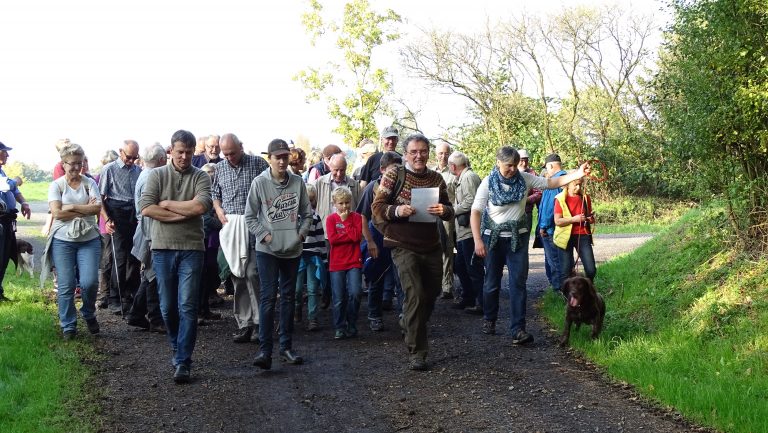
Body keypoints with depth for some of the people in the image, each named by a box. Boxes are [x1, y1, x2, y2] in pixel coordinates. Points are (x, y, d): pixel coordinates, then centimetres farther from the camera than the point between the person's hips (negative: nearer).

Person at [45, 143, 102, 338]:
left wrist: (72, 207, -14)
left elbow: (97, 207, -9)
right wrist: (85, 210, -11)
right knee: (66, 286, 1)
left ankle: (89, 314, 20)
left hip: (89, 240, 1)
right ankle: (68, 326, 15)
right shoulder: (56, 185, 1)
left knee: (90, 282, -9)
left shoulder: (89, 183, 4)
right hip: (63, 241, 0)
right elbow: (57, 212, -12)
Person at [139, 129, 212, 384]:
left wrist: (166, 204, -9)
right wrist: (184, 213, -11)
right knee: (168, 306, 11)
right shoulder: (157, 175, 5)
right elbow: (146, 208, -9)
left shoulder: (201, 177, 2)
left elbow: (201, 206, -17)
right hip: (163, 248, 2)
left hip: (191, 248, -2)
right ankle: (177, 347, 34)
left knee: (187, 306, -5)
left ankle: (183, 362, -1)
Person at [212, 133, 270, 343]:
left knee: (252, 274, -11)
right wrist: (219, 210, 4)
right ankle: (244, 324, 14)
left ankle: (259, 322, 0)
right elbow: (215, 194, 23)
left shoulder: (258, 163, -1)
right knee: (237, 278, 7)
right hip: (230, 229, 5)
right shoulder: (220, 168, 13)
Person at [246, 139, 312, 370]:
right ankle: (265, 349, -8)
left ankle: (286, 346, 20)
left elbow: (307, 213, 11)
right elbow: (250, 217, -2)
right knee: (268, 297, -9)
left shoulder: (297, 182, 2)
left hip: (292, 249, 3)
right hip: (267, 250, -3)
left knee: (288, 297, 11)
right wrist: (265, 236, -9)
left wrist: (301, 233, -2)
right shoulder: (260, 182, -5)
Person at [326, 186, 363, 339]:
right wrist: (350, 236, -12)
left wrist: (345, 221, -9)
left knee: (354, 294, -11)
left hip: (354, 262, 0)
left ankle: (352, 326, 6)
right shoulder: (331, 219, 3)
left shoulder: (356, 217, 5)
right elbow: (332, 239, -11)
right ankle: (340, 328, 15)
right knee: (339, 299, 3)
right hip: (336, 264, 0)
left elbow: (357, 236, -11)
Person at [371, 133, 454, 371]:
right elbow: (377, 206, -5)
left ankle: (410, 324, 47)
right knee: (415, 295, -14)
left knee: (432, 294, 17)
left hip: (432, 247, 5)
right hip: (404, 246, -5)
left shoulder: (436, 178, 7)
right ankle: (417, 353, -7)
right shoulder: (394, 175, -4)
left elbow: (449, 210, 9)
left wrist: (444, 210, -15)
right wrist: (397, 211, -24)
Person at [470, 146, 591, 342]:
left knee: (518, 282, -6)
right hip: (493, 237, -1)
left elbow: (551, 183, -2)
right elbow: (475, 212, -11)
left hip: (518, 237, 1)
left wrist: (578, 174, -14)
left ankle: (517, 330, -7)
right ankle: (489, 319, 32)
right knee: (492, 282, 10)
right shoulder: (488, 183, -9)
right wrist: (478, 240, -19)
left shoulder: (524, 179, -2)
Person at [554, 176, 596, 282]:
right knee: (566, 271, 0)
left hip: (583, 235, 3)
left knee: (591, 270, -5)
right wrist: (574, 219, -20)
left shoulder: (585, 197, 8)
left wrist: (591, 219, -2)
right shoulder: (560, 199, -4)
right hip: (566, 237, -3)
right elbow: (557, 221, -9)